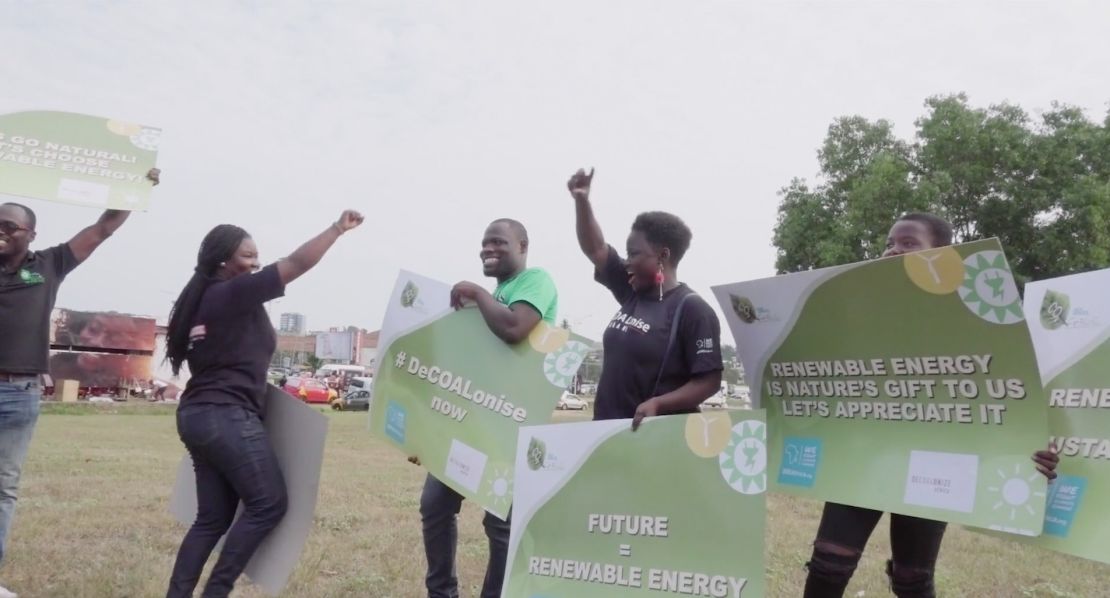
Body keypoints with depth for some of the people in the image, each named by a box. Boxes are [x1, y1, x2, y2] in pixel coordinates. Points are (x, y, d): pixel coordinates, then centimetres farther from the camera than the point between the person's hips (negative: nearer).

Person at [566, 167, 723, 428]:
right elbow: (595, 249, 16)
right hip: (609, 428, 7)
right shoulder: (632, 293, 8)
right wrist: (581, 200, 6)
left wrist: (657, 404, -27)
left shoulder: (692, 309, -13)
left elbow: (709, 381, -16)